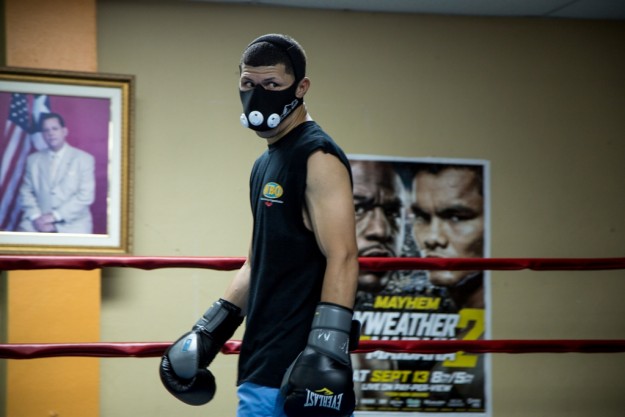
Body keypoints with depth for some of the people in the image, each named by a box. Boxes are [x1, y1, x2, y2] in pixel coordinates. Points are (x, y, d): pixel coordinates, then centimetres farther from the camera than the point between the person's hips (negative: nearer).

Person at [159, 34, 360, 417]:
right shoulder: (266, 163, 19)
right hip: (264, 364, 9)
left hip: (297, 369, -9)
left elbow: (342, 258, -19)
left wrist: (327, 350, -27)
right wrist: (210, 331, 21)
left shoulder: (318, 157, -9)